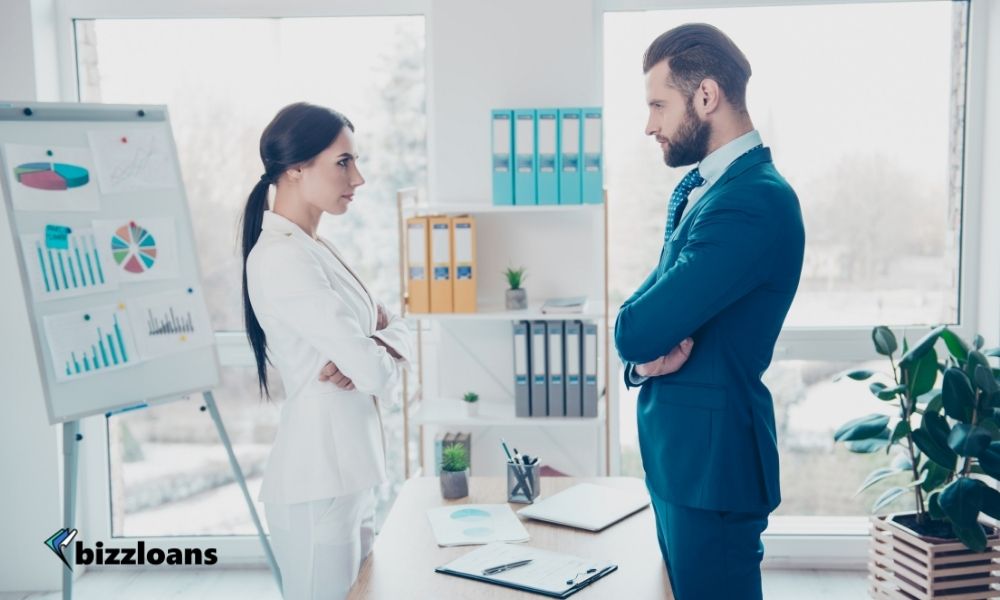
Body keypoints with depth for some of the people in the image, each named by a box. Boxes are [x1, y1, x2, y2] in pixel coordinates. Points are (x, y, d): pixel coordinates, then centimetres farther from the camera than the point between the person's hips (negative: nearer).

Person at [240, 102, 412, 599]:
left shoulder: (314, 249, 11)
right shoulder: (281, 257, -19)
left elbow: (395, 328, 11)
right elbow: (375, 372, -22)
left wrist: (379, 347, -11)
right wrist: (379, 357, 0)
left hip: (348, 478, 9)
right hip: (318, 485, -9)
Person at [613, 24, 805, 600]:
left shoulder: (757, 201, -22)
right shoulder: (695, 188, 9)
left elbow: (636, 329, -25)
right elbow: (636, 332, 11)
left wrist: (644, 336, -4)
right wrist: (647, 349, -10)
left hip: (712, 454, -9)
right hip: (678, 448, 9)